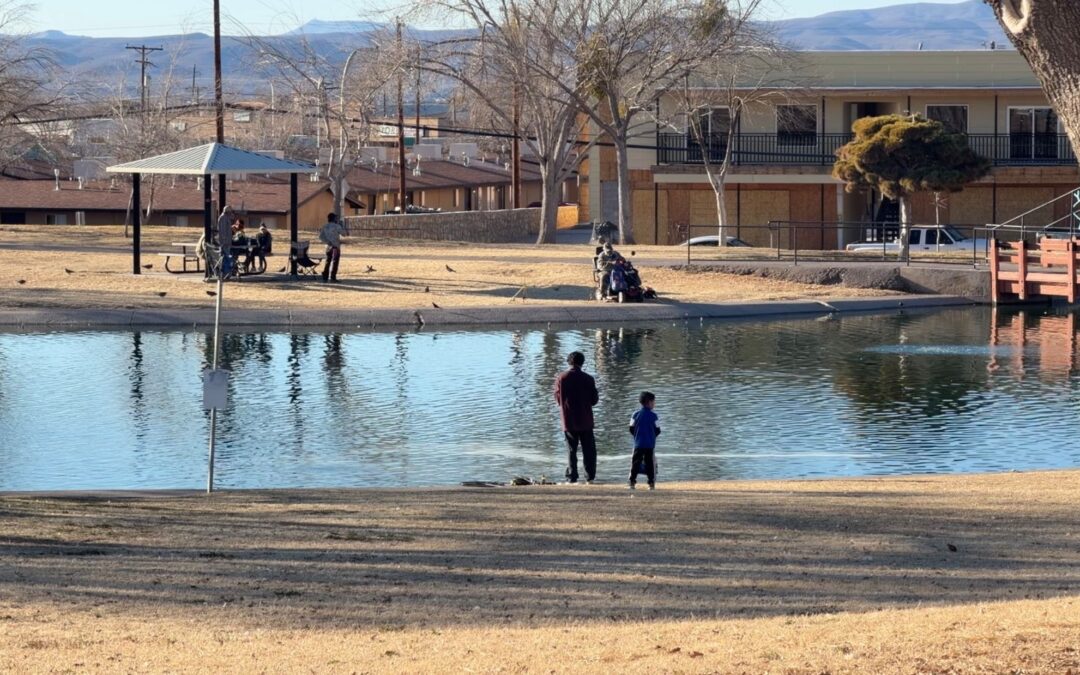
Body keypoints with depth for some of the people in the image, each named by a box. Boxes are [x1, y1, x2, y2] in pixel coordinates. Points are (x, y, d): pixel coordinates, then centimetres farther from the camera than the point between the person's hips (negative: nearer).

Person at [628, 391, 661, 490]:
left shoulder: (635, 415, 0)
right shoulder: (653, 416, -6)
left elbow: (631, 429, 2)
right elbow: (657, 431, -2)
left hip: (638, 444, 1)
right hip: (650, 445, -1)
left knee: (635, 463, 3)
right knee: (650, 463, 3)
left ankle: (632, 482, -3)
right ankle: (651, 483, 2)